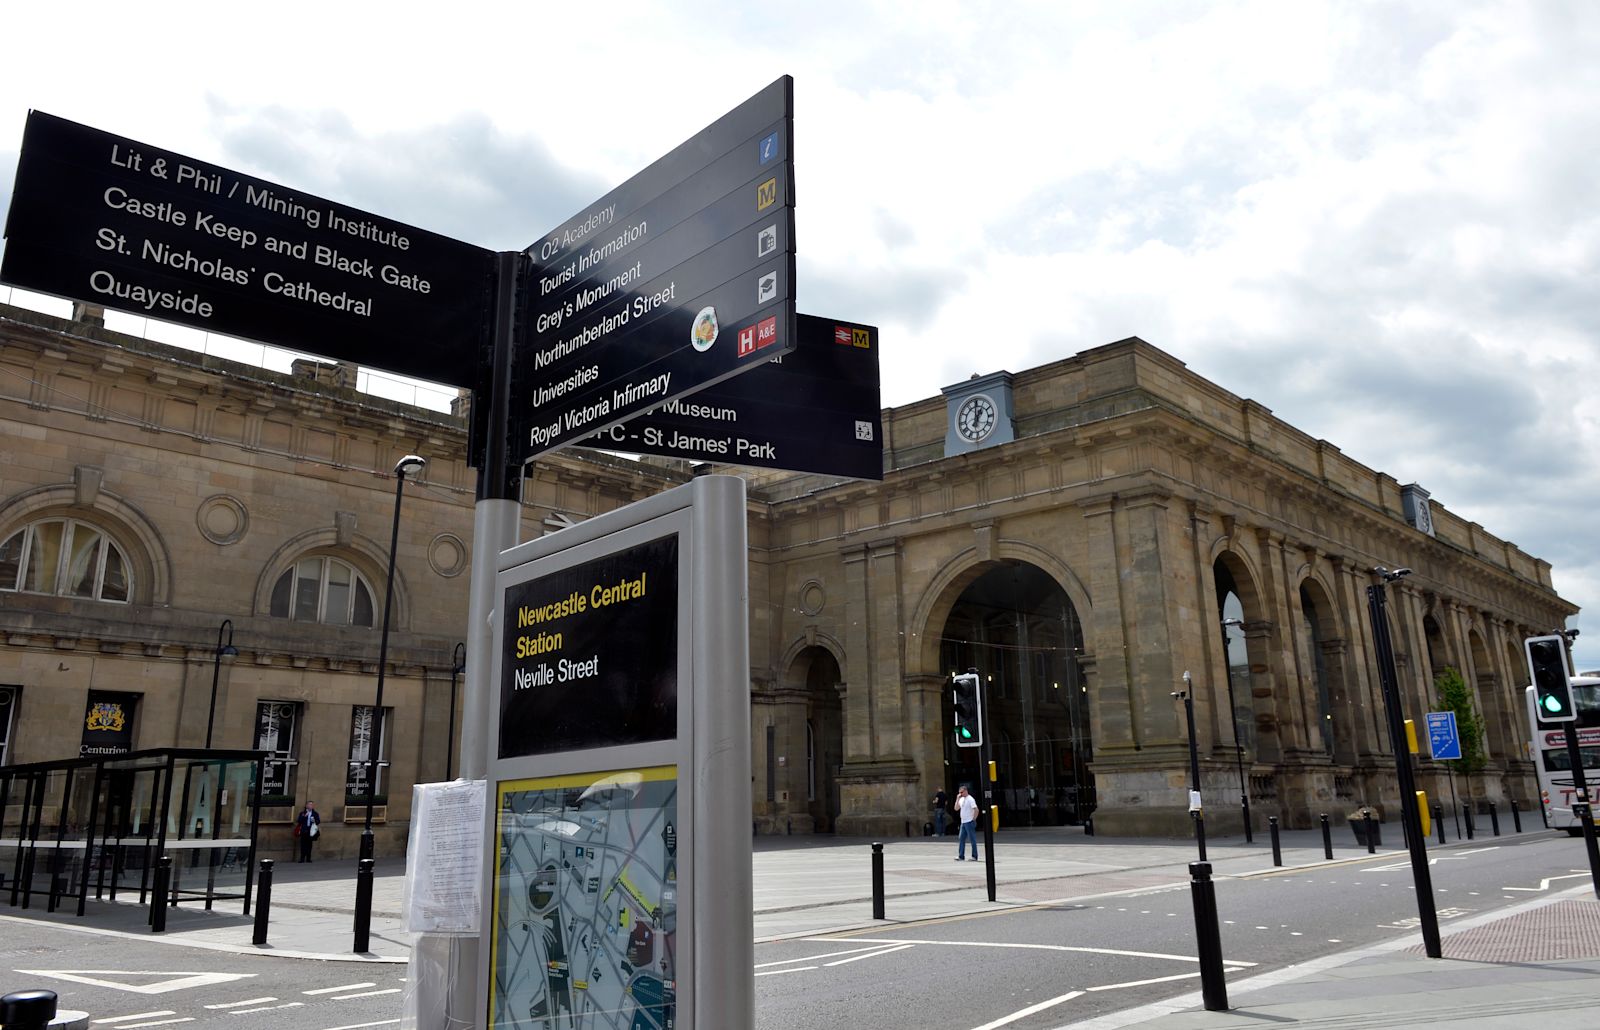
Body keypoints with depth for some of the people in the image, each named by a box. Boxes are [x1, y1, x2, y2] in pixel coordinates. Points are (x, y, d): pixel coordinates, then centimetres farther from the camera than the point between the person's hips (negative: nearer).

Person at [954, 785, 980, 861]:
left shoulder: (970, 799, -12)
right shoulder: (961, 799, 14)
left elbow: (976, 810, -18)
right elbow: (956, 808, 9)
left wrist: (974, 819, -15)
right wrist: (957, 799, 1)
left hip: (969, 822, -9)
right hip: (963, 822, 9)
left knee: (972, 839, -2)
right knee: (961, 839, 7)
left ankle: (974, 857, 4)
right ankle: (961, 856, 11)